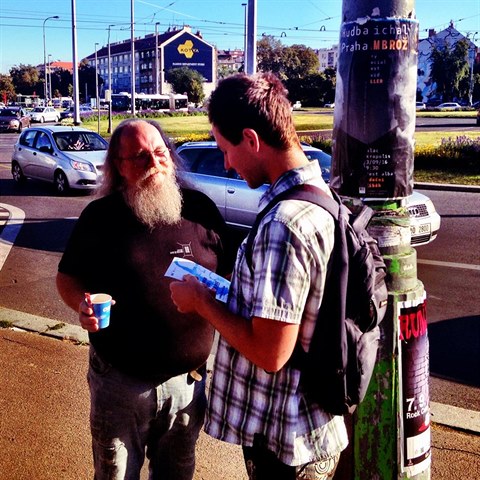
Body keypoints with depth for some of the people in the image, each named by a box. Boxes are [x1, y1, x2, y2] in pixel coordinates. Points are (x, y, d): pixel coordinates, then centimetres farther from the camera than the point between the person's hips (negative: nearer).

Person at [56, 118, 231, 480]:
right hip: (119, 379, -1)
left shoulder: (200, 209, -3)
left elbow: (227, 277, 6)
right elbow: (68, 277, 3)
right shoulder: (100, 217, -6)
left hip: (188, 378, 2)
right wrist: (81, 304, -17)